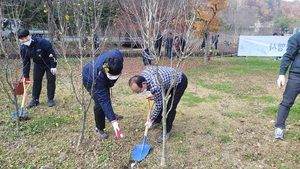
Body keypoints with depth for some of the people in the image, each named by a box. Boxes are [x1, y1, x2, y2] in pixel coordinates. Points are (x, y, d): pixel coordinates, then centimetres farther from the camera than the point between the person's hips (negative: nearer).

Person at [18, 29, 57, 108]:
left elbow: (52, 53, -23)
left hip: (49, 64, -4)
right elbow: (25, 62, -5)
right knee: (36, 81, 4)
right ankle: (35, 99, 15)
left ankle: (50, 99, 6)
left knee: (51, 80, -5)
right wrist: (26, 76, -6)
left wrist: (53, 66, -24)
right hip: (38, 65, 4)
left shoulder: (41, 42, -31)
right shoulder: (23, 48, -14)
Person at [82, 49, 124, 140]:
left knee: (106, 95, 24)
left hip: (104, 78, 6)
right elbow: (104, 100, -42)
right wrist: (113, 120, -42)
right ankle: (99, 129, 6)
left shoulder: (117, 56, -38)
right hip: (90, 80, -6)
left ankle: (110, 113, 52)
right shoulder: (98, 76, -47)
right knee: (100, 102, -14)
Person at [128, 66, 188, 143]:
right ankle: (157, 121, 35)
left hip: (180, 82, -8)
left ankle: (167, 131, 5)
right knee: (160, 100, 14)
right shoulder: (142, 75, -17)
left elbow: (158, 106, -23)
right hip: (169, 78, 9)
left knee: (170, 107, -13)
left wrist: (151, 119, -9)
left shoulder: (156, 87, -40)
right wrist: (154, 95, 14)